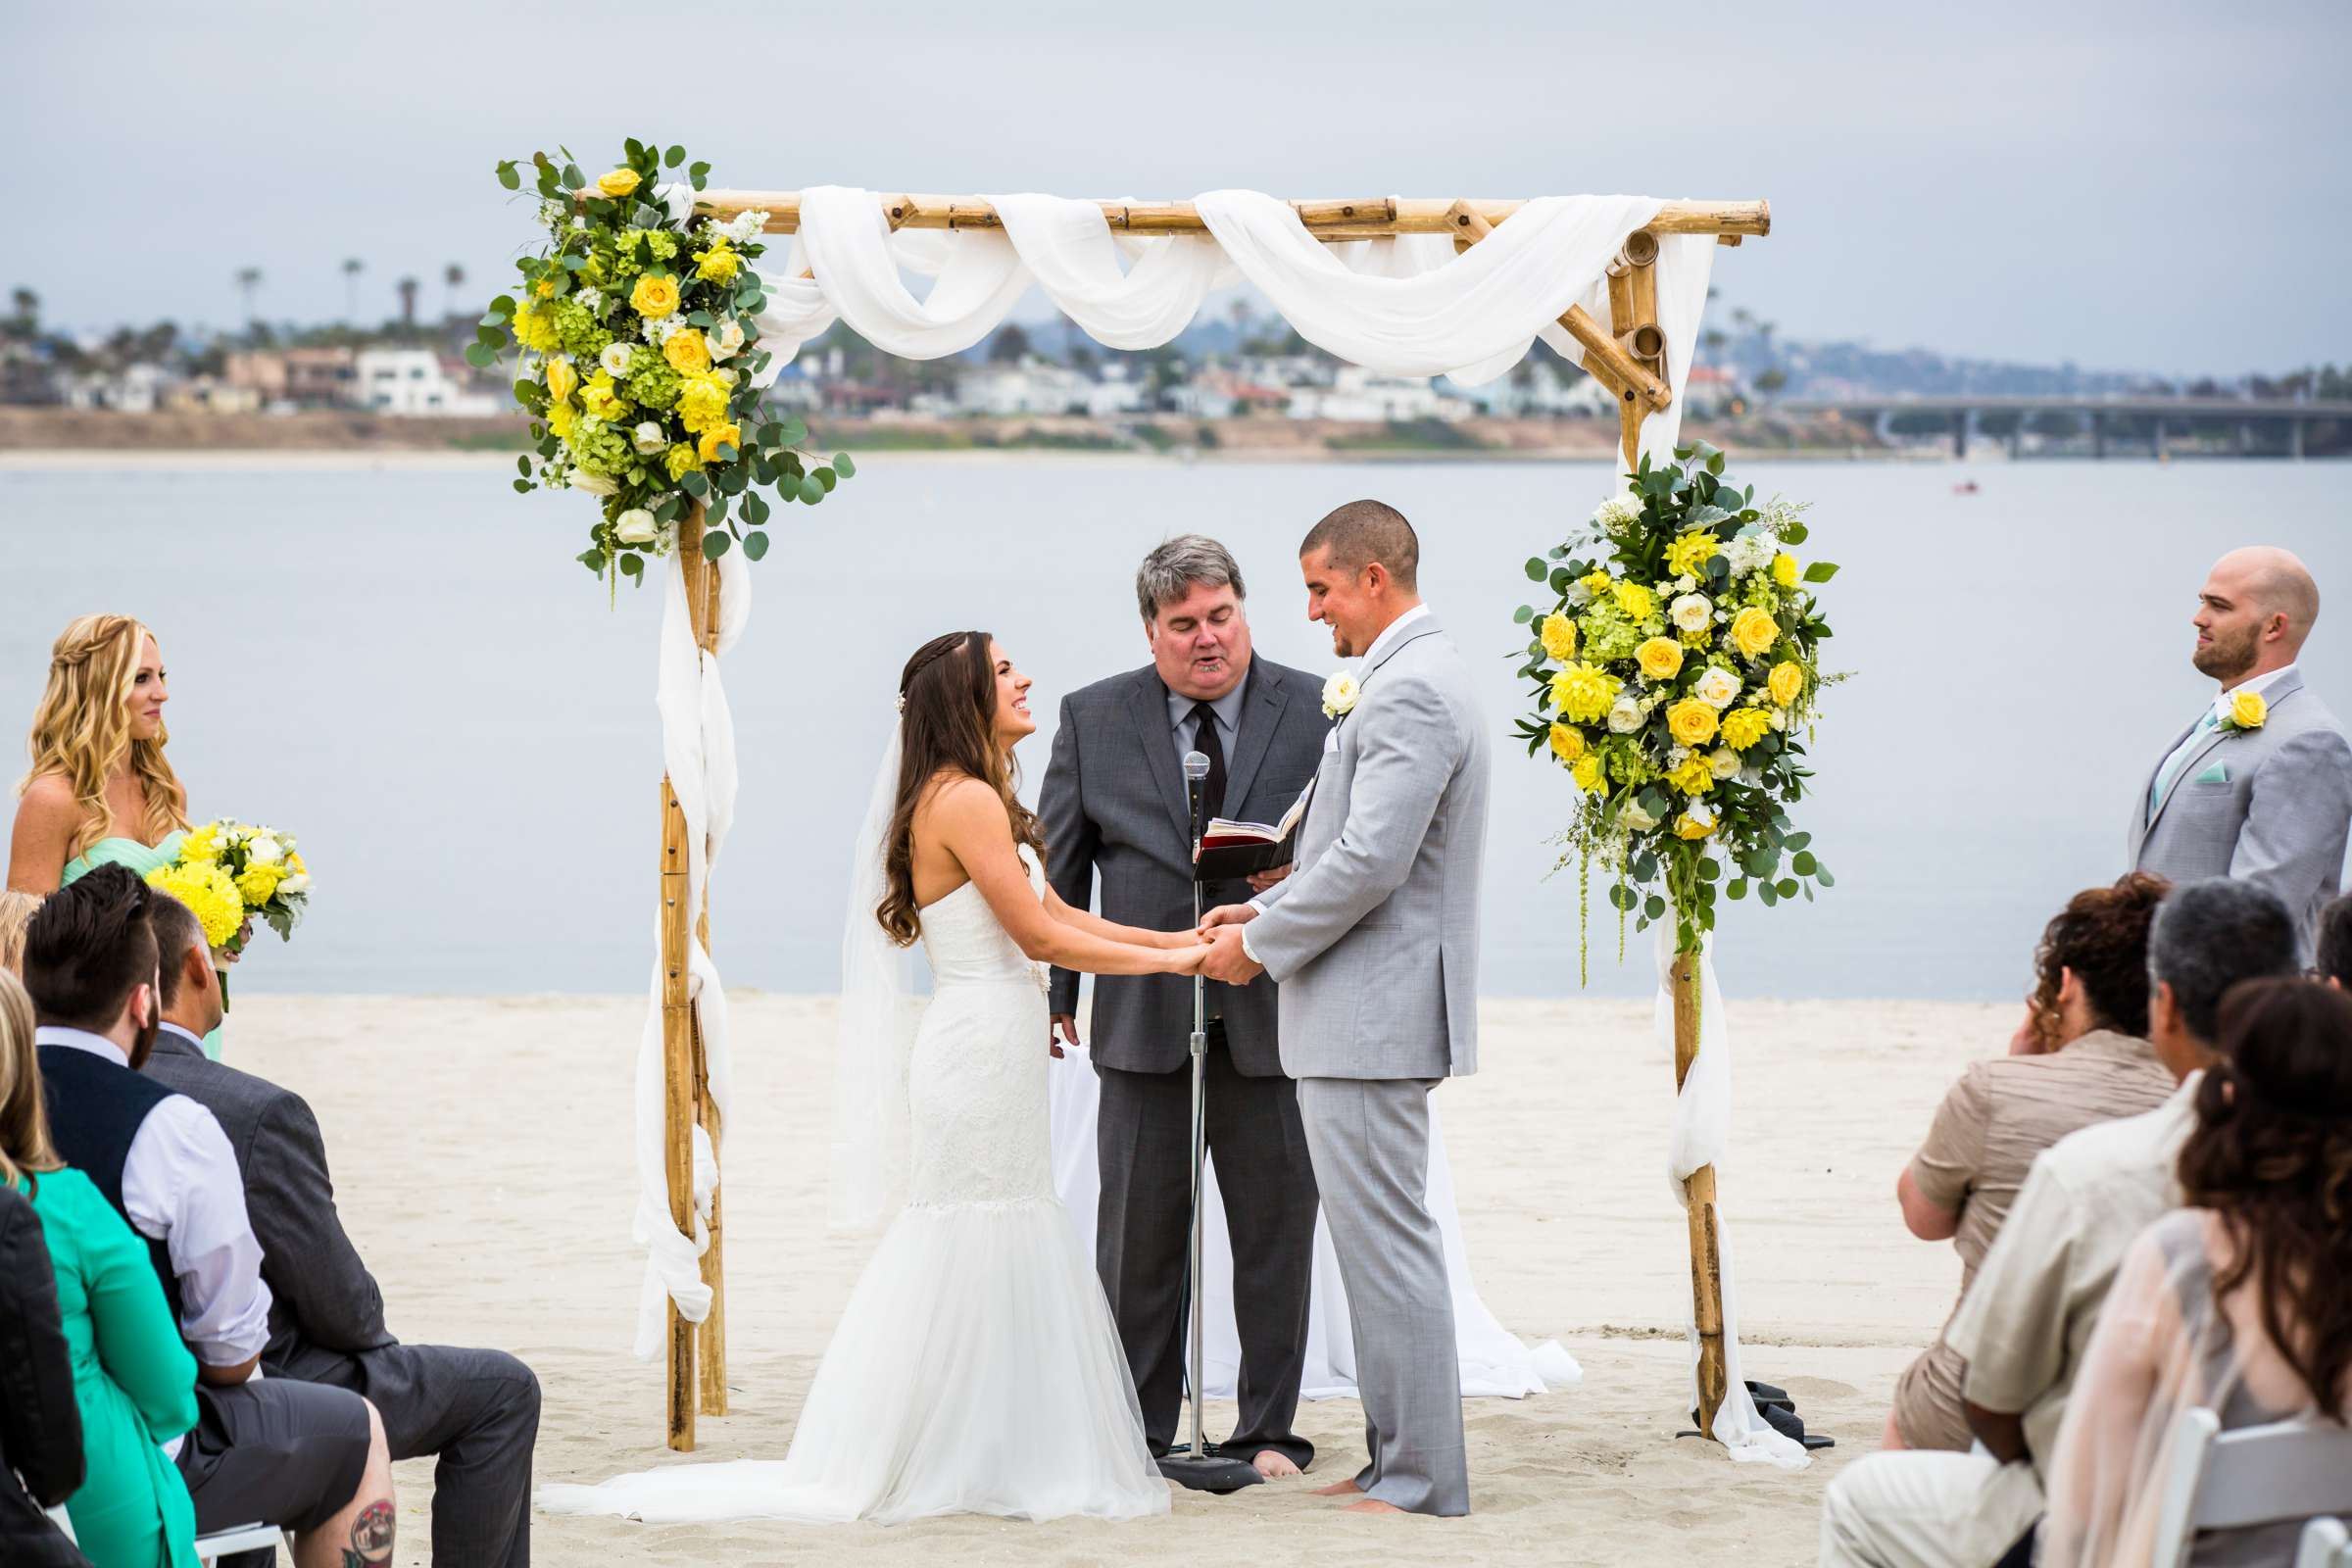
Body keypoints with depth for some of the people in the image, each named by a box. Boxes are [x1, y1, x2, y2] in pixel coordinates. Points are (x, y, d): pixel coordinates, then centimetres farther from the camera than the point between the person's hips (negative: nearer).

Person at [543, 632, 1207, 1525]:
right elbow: (1038, 934, -16)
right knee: (966, 1252, -5)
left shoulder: (972, 799, 17)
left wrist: (1179, 939, 14)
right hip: (982, 1047, -10)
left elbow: (1058, 913, 18)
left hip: (989, 1050, 10)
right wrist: (1166, 961, -9)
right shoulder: (967, 800, -14)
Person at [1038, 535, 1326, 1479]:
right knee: (1137, 1234, 4)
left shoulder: (1317, 715, 2)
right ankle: (1137, 1431, 15)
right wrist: (1052, 992, 3)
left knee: (1275, 1233, 5)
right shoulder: (1093, 719, 6)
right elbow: (1057, 865, 8)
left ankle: (1268, 1431, 15)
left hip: (1275, 1018, -1)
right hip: (1143, 1019, 1)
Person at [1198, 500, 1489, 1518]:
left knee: (1388, 1244, -6)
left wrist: (1261, 945, -12)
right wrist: (1270, 911, 12)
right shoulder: (1414, 679, 17)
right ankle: (1401, 1460, 20)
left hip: (1372, 1013, -11)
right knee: (1379, 1243, 14)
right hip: (1367, 1014, 11)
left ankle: (1419, 1481, -2)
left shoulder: (1410, 690, -17)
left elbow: (1372, 861, -23)